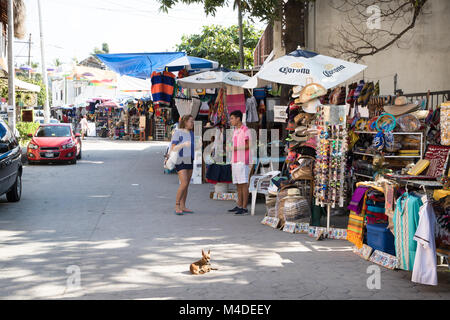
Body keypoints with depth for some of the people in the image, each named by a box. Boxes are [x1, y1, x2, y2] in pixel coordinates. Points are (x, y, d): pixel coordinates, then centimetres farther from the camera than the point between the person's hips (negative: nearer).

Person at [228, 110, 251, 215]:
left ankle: (244, 208, -8)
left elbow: (249, 145, -12)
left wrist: (236, 148, -17)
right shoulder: (235, 131, 20)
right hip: (235, 161, 9)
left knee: (244, 184, -8)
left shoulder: (245, 130, -7)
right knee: (238, 185, 9)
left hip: (242, 161, -8)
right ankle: (239, 206, 13)